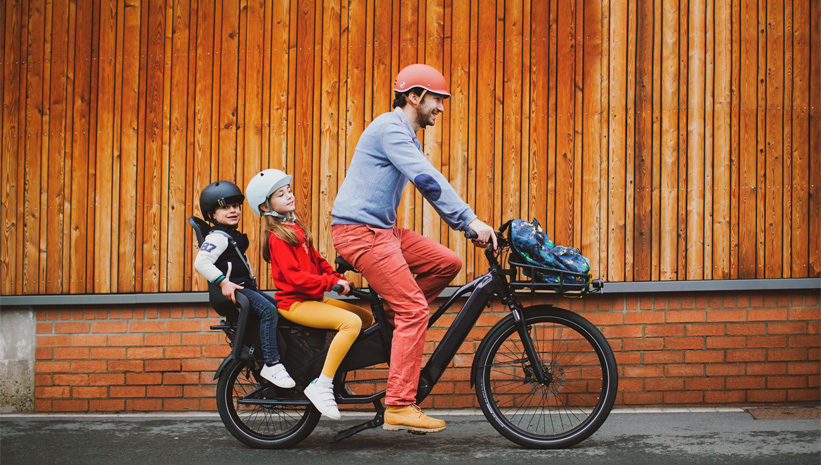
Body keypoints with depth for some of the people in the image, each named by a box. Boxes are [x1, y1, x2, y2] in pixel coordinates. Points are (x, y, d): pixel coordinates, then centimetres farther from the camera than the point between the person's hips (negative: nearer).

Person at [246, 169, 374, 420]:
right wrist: (332, 283, -23)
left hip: (313, 297, 10)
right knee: (351, 322, -28)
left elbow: (316, 259, 20)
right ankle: (321, 387, -26)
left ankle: (335, 376, 14)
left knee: (367, 317, 6)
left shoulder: (296, 227, 17)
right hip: (294, 303, -10)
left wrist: (338, 278, 6)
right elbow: (294, 276, -22)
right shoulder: (278, 236, -13)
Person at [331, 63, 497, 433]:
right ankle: (399, 407, -14)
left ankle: (386, 320, 9)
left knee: (447, 263, 2)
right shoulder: (390, 128, -13)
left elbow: (430, 187, 21)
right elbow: (428, 180, -23)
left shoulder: (405, 136, 20)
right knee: (414, 309, -15)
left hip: (384, 230, 10)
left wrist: (467, 225, 13)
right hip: (359, 231, -10)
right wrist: (471, 221, -26)